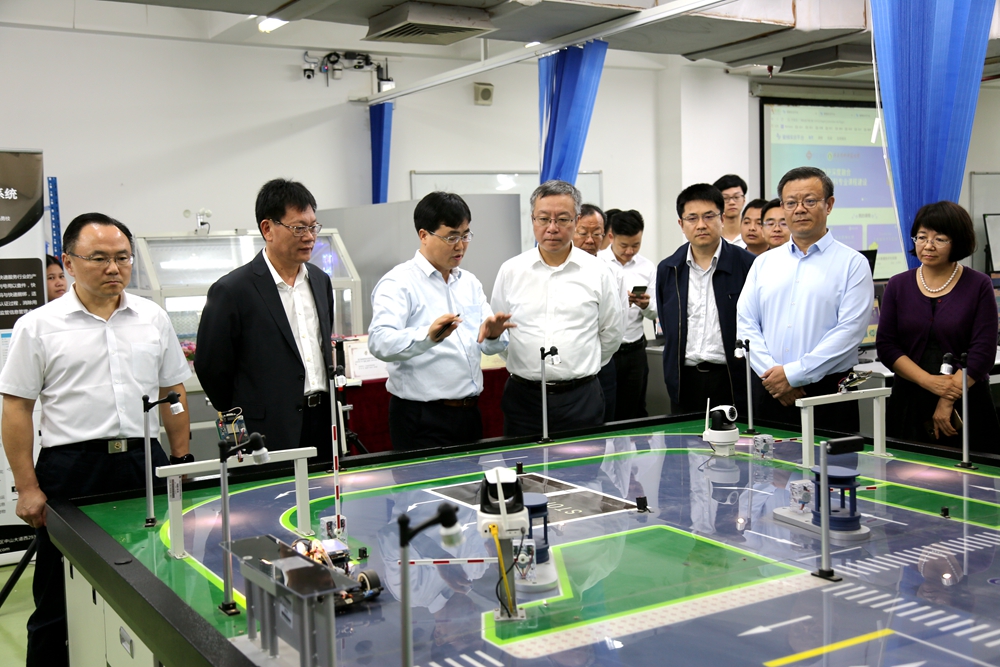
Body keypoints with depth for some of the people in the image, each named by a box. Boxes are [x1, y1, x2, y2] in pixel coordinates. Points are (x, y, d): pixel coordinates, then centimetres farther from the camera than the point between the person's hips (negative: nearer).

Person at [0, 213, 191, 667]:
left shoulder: (153, 318, 8)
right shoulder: (38, 327, -2)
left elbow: (172, 394, 14)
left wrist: (181, 462, 8)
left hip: (144, 464, 3)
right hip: (71, 471, -3)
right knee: (60, 604, 7)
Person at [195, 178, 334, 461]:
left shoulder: (320, 281, 11)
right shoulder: (232, 290, -10)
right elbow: (210, 366, -5)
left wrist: (327, 406, 15)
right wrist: (243, 422, 4)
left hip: (324, 425, 6)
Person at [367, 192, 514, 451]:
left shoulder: (469, 282, 14)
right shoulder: (399, 282, -8)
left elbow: (490, 346, 9)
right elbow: (379, 342, -24)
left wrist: (493, 335, -15)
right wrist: (428, 336, -41)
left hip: (469, 413, 7)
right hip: (421, 420, -6)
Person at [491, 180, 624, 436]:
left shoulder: (597, 272, 2)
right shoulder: (510, 271, 3)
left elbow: (611, 333, 12)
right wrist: (527, 368, 11)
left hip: (581, 397, 0)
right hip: (523, 396, 0)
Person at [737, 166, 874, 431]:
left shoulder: (852, 263, -1)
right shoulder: (764, 263, 12)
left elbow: (850, 331, -11)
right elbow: (745, 325, 6)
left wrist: (792, 374, -15)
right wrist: (772, 373, -9)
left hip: (829, 394, -3)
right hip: (772, 394, 3)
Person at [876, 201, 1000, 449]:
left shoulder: (979, 286, 0)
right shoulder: (898, 285, 6)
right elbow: (885, 345, 0)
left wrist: (948, 401, -14)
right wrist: (929, 382, -14)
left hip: (966, 405, -2)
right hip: (909, 406, 2)